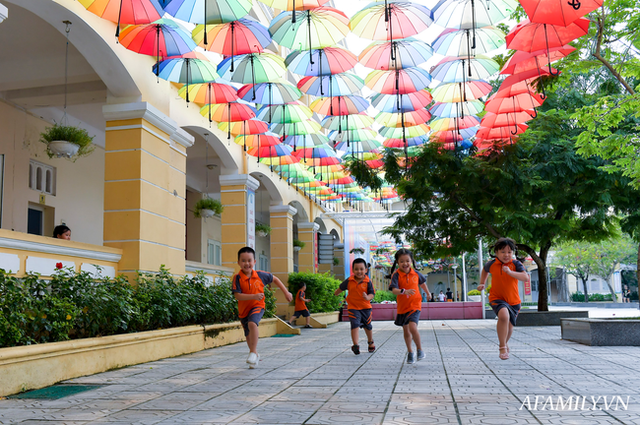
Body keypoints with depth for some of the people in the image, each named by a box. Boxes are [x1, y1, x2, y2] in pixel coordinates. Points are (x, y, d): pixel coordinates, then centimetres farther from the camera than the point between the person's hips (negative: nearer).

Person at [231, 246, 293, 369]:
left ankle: (253, 352, -23)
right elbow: (237, 295, -23)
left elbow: (275, 279, 8)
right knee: (249, 336, 15)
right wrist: (254, 296, -34)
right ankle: (255, 355, 40)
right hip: (243, 310, 2)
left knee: (252, 324, -32)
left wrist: (286, 292, 7)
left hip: (257, 306, -2)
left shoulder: (260, 275, -10)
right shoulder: (237, 278, -16)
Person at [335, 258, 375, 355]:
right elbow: (341, 288, 12)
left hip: (365, 307, 0)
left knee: (367, 326, 15)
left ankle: (370, 342, 39)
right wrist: (335, 293, 29)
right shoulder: (349, 281, -7)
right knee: (355, 325, -16)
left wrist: (367, 297, -39)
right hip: (353, 307, 0)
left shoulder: (368, 282, -13)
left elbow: (372, 294, -17)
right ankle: (356, 345, -17)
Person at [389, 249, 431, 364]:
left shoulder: (415, 273, -3)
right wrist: (404, 291, -47)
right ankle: (410, 353, 32)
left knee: (412, 327, -20)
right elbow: (394, 289, -29)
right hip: (402, 307, 1)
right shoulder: (396, 275, -14)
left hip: (415, 305, -1)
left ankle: (419, 349, 3)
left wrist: (427, 293, 33)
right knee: (406, 331, 13)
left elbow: (422, 283, 19)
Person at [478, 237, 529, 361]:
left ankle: (505, 342, 51)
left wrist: (510, 272, -34)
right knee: (504, 315, -31)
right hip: (497, 298, -2)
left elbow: (526, 277, -24)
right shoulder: (492, 264, -5)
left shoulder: (516, 264, -9)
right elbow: (485, 270, 20)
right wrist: (482, 283, 14)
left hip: (513, 300, 2)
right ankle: (502, 347, -18)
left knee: (509, 325, 14)